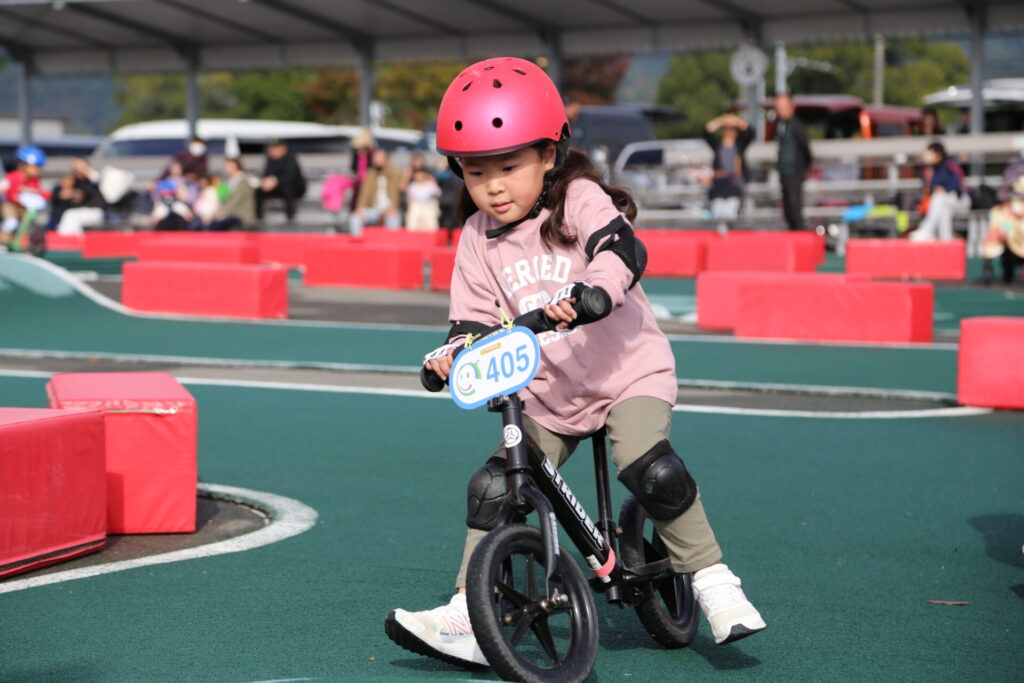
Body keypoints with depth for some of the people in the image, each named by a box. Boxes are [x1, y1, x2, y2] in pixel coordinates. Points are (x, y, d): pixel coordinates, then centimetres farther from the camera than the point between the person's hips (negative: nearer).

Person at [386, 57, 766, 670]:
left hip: (629, 373, -5)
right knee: (493, 487, -8)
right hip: (547, 394, 5)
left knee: (650, 465, -28)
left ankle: (712, 580, -11)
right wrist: (456, 350, -17)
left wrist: (584, 292, -47)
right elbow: (475, 316, 6)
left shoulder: (581, 200, -10)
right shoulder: (479, 239, 4)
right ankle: (468, 619, -1)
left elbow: (621, 251, -28)